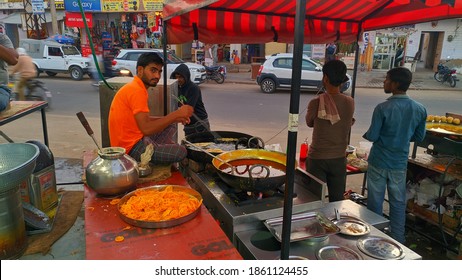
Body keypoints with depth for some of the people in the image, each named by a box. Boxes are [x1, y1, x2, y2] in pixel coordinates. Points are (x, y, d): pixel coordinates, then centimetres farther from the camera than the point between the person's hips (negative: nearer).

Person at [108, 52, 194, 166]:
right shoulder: (137, 90, -20)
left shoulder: (134, 87, 13)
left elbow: (144, 119, 14)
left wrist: (174, 118, 5)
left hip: (133, 140, 10)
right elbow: (146, 128, -28)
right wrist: (176, 114, -22)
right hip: (131, 147, -10)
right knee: (181, 152, -19)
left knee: (171, 125, 20)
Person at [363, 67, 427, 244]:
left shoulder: (383, 108, -18)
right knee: (398, 204, 15)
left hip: (379, 162, -4)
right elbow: (419, 137, 6)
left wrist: (366, 134, 7)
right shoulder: (420, 109, -3)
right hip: (400, 163, 4)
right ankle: (398, 241, 25)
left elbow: (372, 136, -15)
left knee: (375, 203, 10)